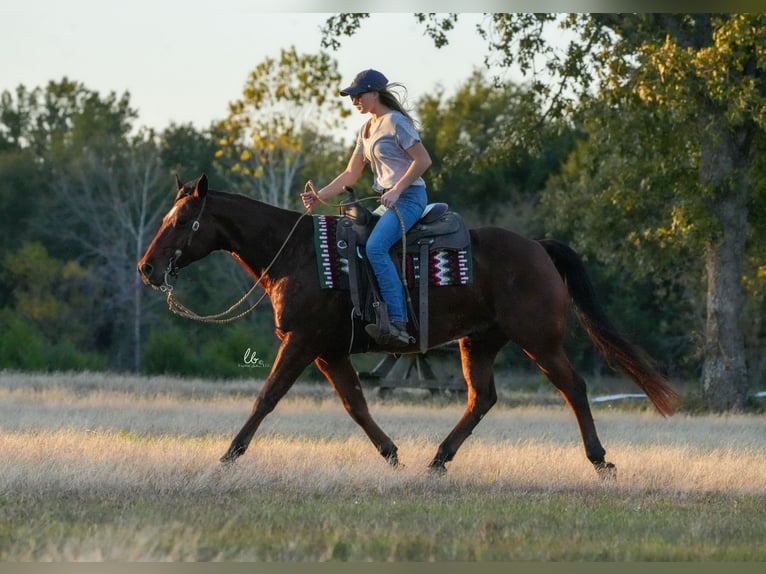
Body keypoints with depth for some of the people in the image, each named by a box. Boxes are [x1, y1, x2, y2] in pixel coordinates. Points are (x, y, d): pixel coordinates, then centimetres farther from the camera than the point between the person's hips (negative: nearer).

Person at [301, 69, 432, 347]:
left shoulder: (395, 122, -8)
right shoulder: (366, 130, 19)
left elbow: (423, 160, -13)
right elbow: (350, 175, 21)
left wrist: (397, 190, -19)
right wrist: (319, 196, 9)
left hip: (409, 197, -10)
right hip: (384, 200, 10)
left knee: (375, 246, -29)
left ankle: (399, 322, -36)